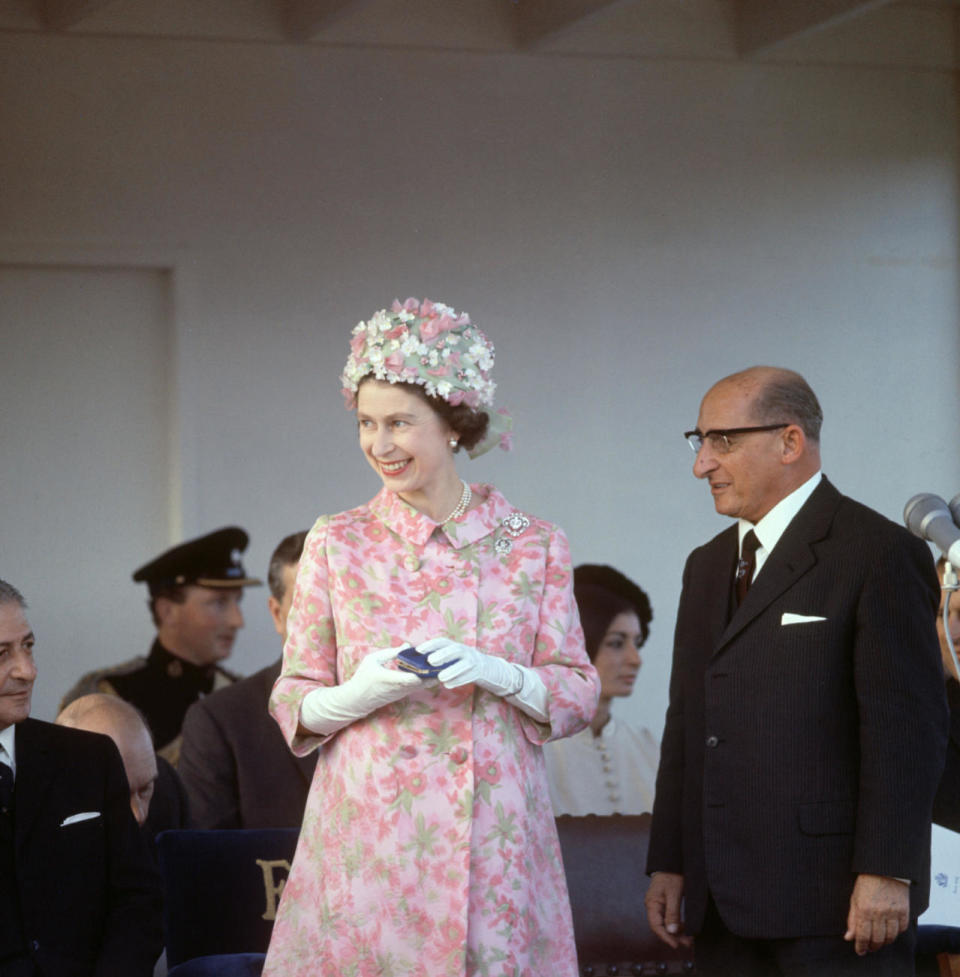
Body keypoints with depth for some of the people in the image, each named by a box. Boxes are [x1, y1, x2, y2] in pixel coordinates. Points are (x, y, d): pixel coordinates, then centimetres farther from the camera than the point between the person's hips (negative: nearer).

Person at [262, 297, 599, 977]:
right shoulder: (337, 543, 6)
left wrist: (499, 674, -14)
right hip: (367, 835, 0)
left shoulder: (534, 545, 5)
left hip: (491, 837, 0)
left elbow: (579, 693, 5)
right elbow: (292, 701, 7)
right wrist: (358, 695, -14)